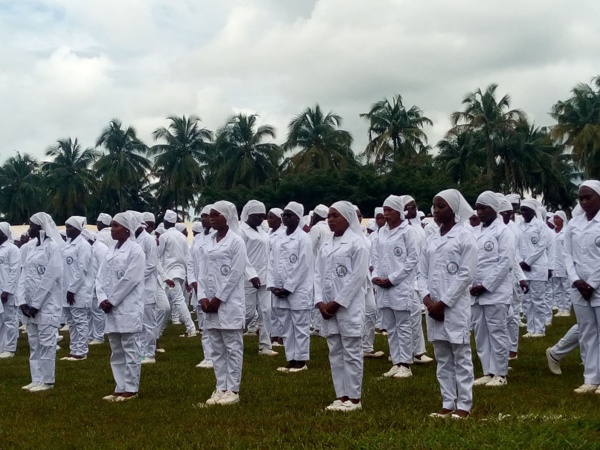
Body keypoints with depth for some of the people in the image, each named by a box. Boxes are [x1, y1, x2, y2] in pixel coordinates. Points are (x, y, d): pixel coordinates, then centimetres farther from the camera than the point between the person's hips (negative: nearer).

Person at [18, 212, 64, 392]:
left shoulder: (53, 247, -10)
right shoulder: (32, 248, 13)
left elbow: (50, 278, -15)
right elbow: (24, 276, 10)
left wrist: (36, 303, -14)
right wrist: (22, 301, -2)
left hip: (46, 304, -8)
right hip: (30, 305, 8)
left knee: (46, 343, -3)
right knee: (34, 343, 10)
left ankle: (47, 381, 3)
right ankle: (37, 380, 16)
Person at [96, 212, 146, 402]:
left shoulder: (135, 250, -7)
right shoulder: (111, 251, 15)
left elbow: (130, 279, -15)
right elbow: (101, 277, 11)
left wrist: (112, 300, -13)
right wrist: (102, 299, -5)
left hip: (128, 308, -8)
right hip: (111, 308, 8)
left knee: (130, 350, -2)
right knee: (116, 352, 11)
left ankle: (131, 389, 3)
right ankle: (121, 387, 18)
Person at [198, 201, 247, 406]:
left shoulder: (236, 241, -6)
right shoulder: (209, 241, 13)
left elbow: (236, 274, -12)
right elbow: (204, 271, 12)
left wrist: (218, 299, -13)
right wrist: (203, 296, -2)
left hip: (229, 303, -7)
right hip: (210, 303, 7)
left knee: (232, 348, -1)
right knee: (217, 349, 9)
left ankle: (232, 390, 4)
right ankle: (221, 388, 15)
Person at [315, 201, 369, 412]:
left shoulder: (357, 243, -7)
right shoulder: (325, 245, 13)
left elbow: (358, 277, -13)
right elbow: (318, 274, 11)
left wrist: (338, 302, -14)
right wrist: (320, 301, -3)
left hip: (348, 306, -7)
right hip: (328, 307, 7)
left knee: (351, 352, -1)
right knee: (335, 353, 10)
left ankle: (354, 398, 5)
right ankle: (341, 395, 17)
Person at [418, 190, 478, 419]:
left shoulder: (465, 237, -6)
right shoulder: (431, 239, 12)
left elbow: (466, 274, -11)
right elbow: (422, 272, 11)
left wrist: (443, 302, -13)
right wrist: (427, 298, -6)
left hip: (455, 306, -6)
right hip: (433, 306, 6)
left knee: (461, 357, 1)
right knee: (442, 359, 10)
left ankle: (464, 405, 7)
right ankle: (448, 403, 17)